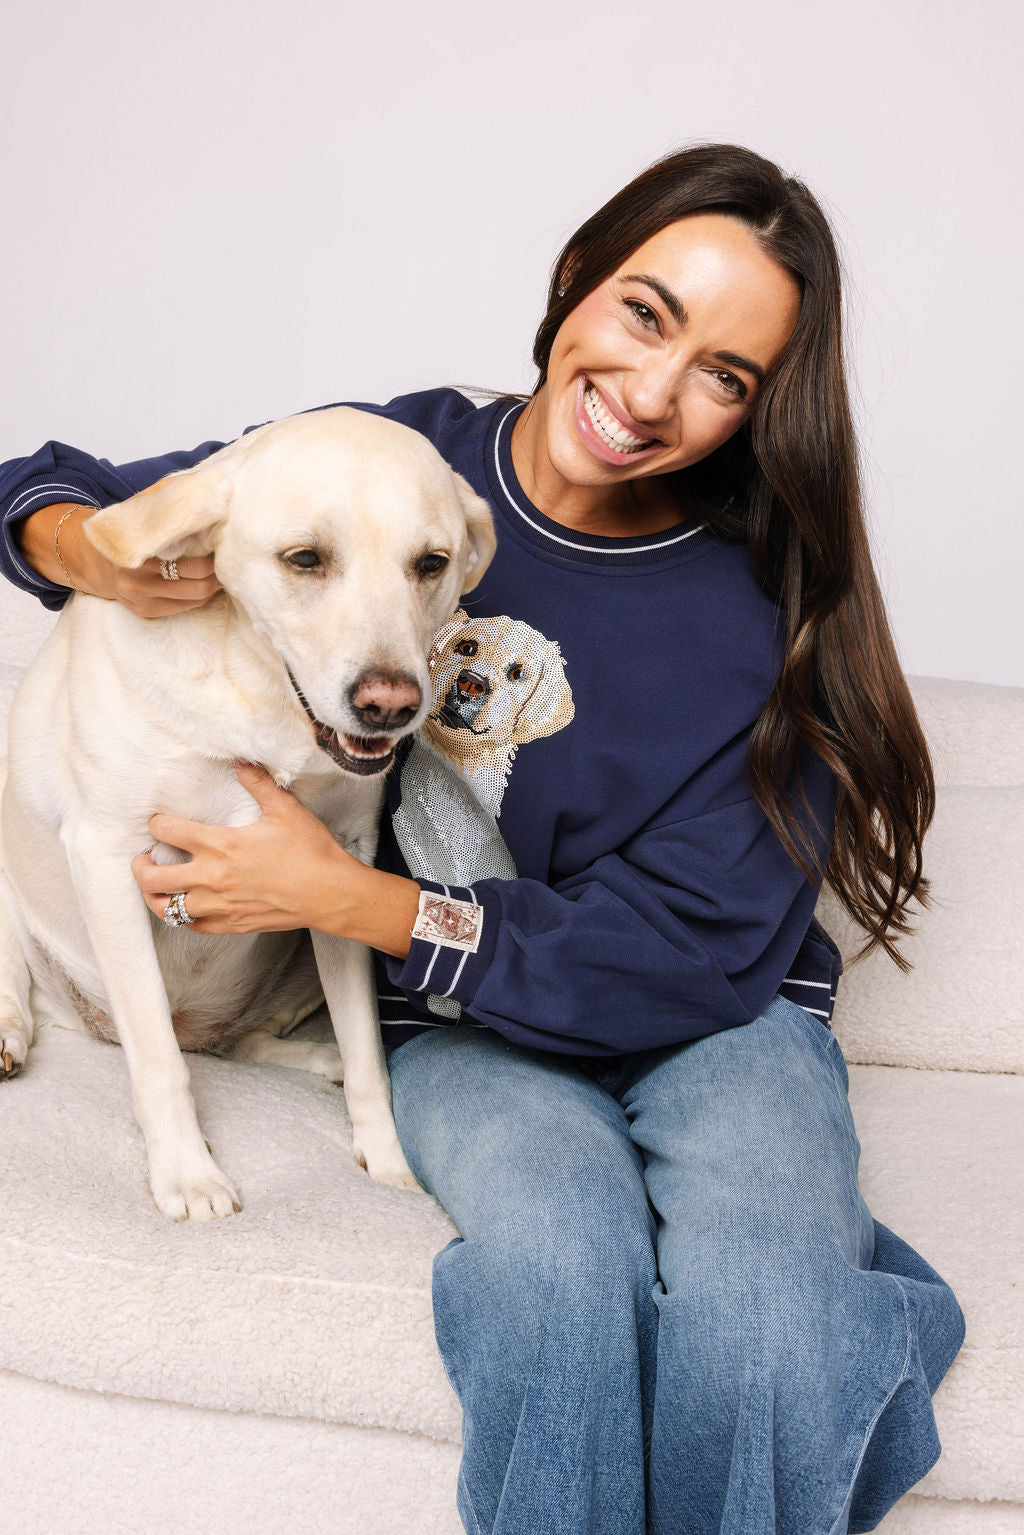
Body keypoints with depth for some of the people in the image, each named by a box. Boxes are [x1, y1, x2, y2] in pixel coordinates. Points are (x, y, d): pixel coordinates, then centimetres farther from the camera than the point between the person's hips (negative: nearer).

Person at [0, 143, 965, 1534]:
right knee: (562, 1264, -33)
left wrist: (343, 896, -19)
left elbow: (695, 955, -15)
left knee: (756, 1321, -31)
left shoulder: (767, 612, -13)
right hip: (468, 1022, 1)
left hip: (719, 1017, 0)